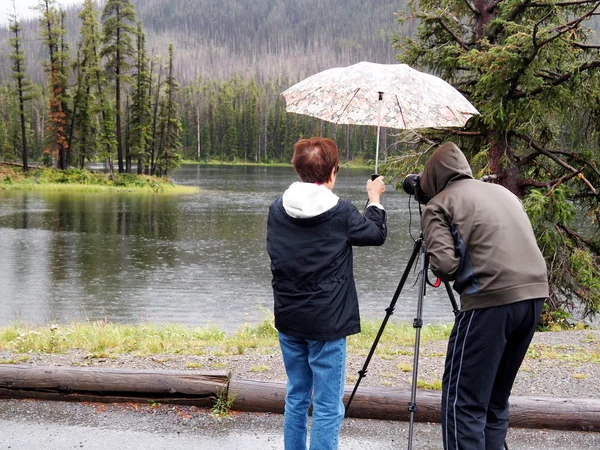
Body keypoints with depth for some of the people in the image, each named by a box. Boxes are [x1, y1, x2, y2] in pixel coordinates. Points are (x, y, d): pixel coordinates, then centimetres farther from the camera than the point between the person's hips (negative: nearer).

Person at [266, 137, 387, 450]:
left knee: (296, 397, 19)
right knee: (327, 407, 2)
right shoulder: (340, 212, -14)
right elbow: (377, 234, 4)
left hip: (288, 320, 5)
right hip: (327, 323, -5)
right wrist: (375, 199, 20)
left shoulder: (277, 209, -2)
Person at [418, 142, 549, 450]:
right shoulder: (502, 191, 23)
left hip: (491, 300, -7)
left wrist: (450, 276, 11)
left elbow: (444, 264, -9)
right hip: (534, 294, 7)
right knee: (496, 399, 17)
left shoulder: (438, 204, 3)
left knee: (462, 402, -2)